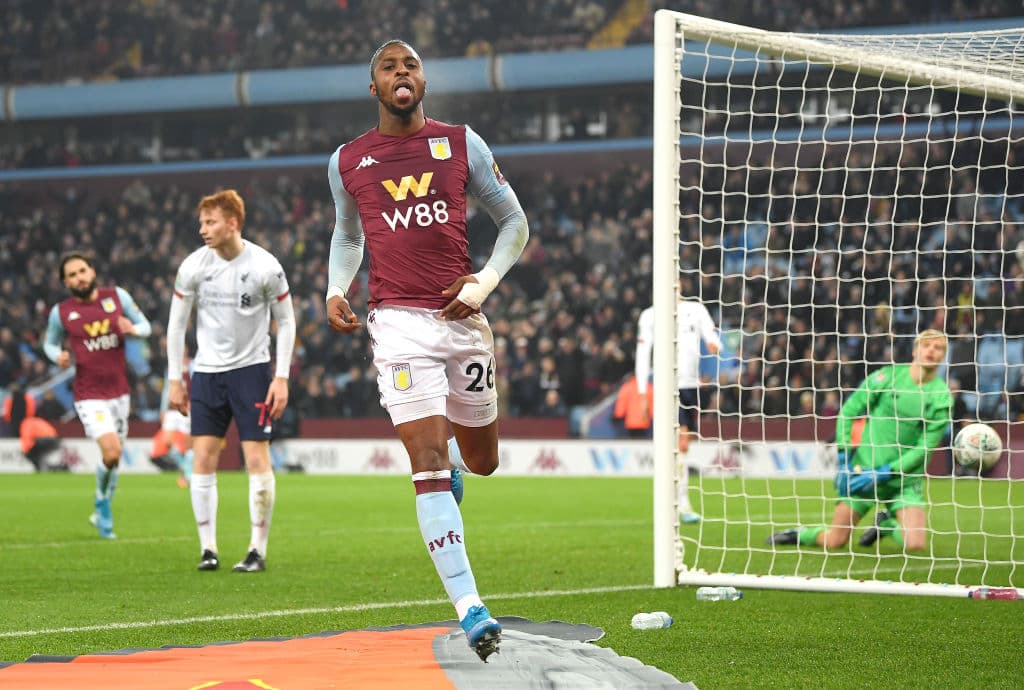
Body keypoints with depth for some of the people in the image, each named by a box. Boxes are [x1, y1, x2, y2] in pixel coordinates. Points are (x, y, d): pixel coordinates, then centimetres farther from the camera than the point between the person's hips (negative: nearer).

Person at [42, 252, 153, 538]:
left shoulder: (117, 297, 1)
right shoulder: (61, 312, -3)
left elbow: (145, 326, 9)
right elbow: (50, 343, 13)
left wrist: (133, 329, -14)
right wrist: (58, 356, -10)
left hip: (119, 392, 4)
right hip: (89, 395, -4)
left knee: (115, 457, 11)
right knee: (111, 452, -21)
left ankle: (102, 514, 33)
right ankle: (102, 502, 7)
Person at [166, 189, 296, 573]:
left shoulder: (265, 267, -10)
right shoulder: (193, 266, -4)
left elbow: (285, 321, 0)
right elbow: (177, 324, 6)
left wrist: (281, 378, -6)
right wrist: (175, 379, 4)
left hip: (251, 369, -2)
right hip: (207, 371, 2)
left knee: (257, 458, -6)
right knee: (202, 458, -4)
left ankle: (258, 550, 2)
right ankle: (208, 549, 3)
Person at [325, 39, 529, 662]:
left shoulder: (461, 143, 6)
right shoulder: (348, 161, 8)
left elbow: (515, 221, 12)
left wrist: (486, 282, -4)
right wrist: (336, 290, 7)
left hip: (462, 317, 2)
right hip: (398, 323, -2)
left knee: (482, 463, 12)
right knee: (429, 464, -14)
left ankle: (452, 457, 52)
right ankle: (471, 610, -16)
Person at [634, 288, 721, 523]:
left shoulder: (696, 309, 10)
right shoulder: (650, 315, 3)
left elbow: (712, 337, 4)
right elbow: (642, 356, 3)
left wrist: (714, 345, -22)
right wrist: (642, 395, -1)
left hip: (692, 384, 4)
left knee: (683, 447, 8)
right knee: (679, 445, -16)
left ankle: (672, 503, 17)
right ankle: (683, 505, -17)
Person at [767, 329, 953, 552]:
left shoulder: (942, 396, -5)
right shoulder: (888, 376, -3)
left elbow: (925, 447, -8)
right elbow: (848, 411, 3)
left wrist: (884, 473, -15)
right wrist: (844, 459, -4)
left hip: (904, 477, 0)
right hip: (863, 470, 0)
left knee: (915, 545, -17)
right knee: (834, 542, -1)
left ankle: (886, 523, 16)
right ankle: (798, 534, 32)